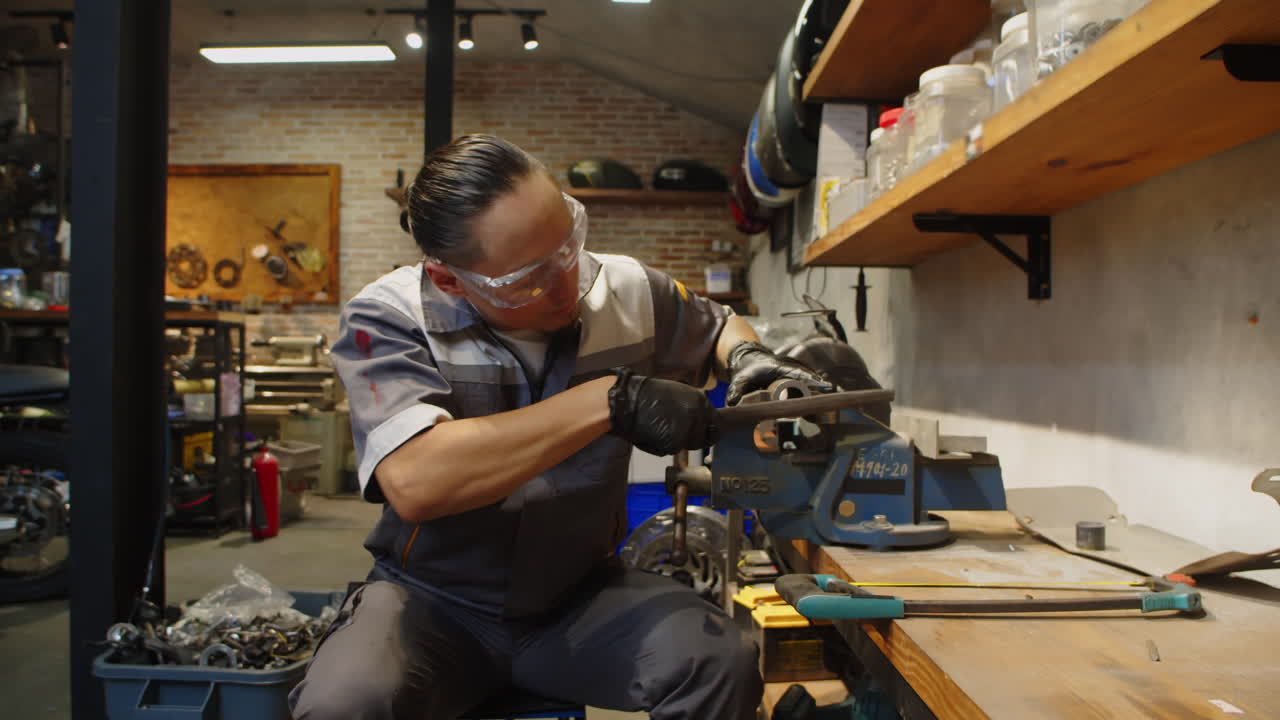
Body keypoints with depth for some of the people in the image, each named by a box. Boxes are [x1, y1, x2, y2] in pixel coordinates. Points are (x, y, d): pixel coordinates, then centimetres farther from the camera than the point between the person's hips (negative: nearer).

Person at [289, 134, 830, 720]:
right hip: (433, 600, -1)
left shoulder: (626, 291, -5)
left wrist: (749, 357, -7)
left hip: (581, 594, 2)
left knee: (724, 663, -24)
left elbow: (716, 326, 18)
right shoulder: (387, 319, -16)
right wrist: (610, 399, -33)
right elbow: (414, 481, -34)